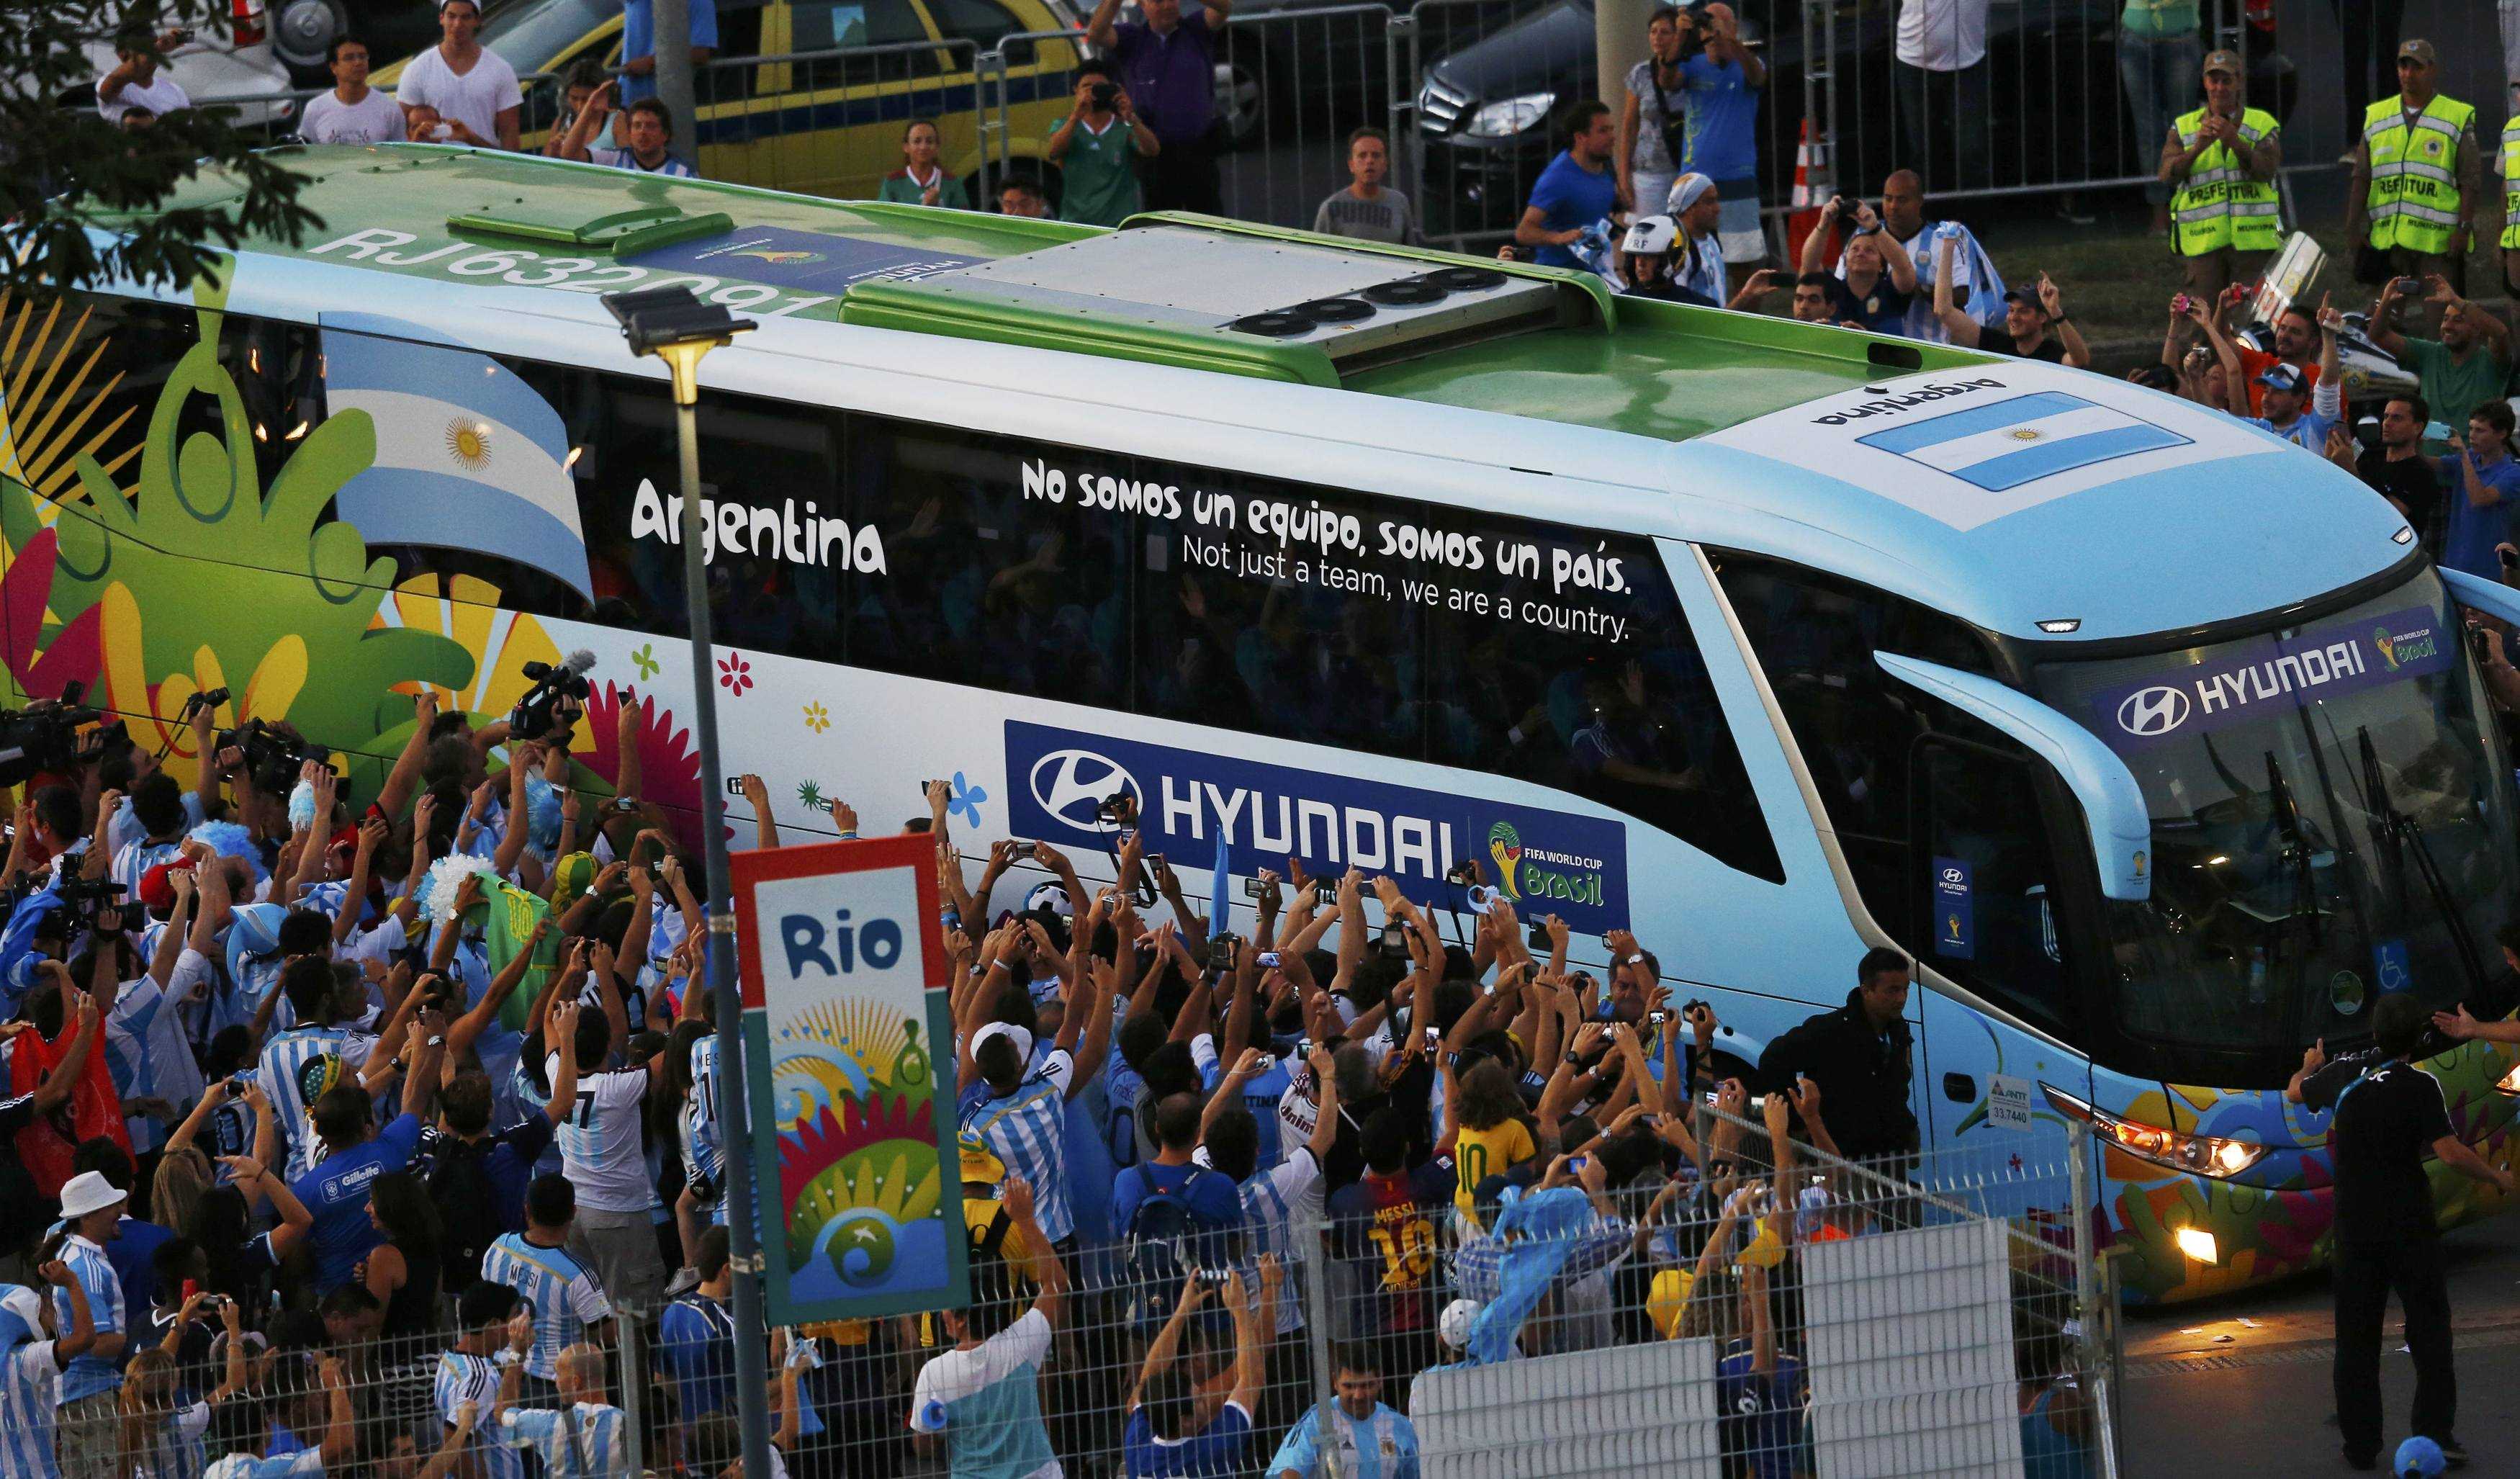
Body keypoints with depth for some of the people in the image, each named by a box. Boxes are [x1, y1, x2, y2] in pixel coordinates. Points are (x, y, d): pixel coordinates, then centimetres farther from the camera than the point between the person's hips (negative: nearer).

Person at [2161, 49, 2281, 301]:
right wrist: (2198, 147, -21)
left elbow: (2265, 171, -8)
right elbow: (2168, 174, -3)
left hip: (2251, 240, -1)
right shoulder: (2184, 127, 11)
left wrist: (2234, 140, -23)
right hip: (2203, 240, 1)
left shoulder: (2262, 124, 8)